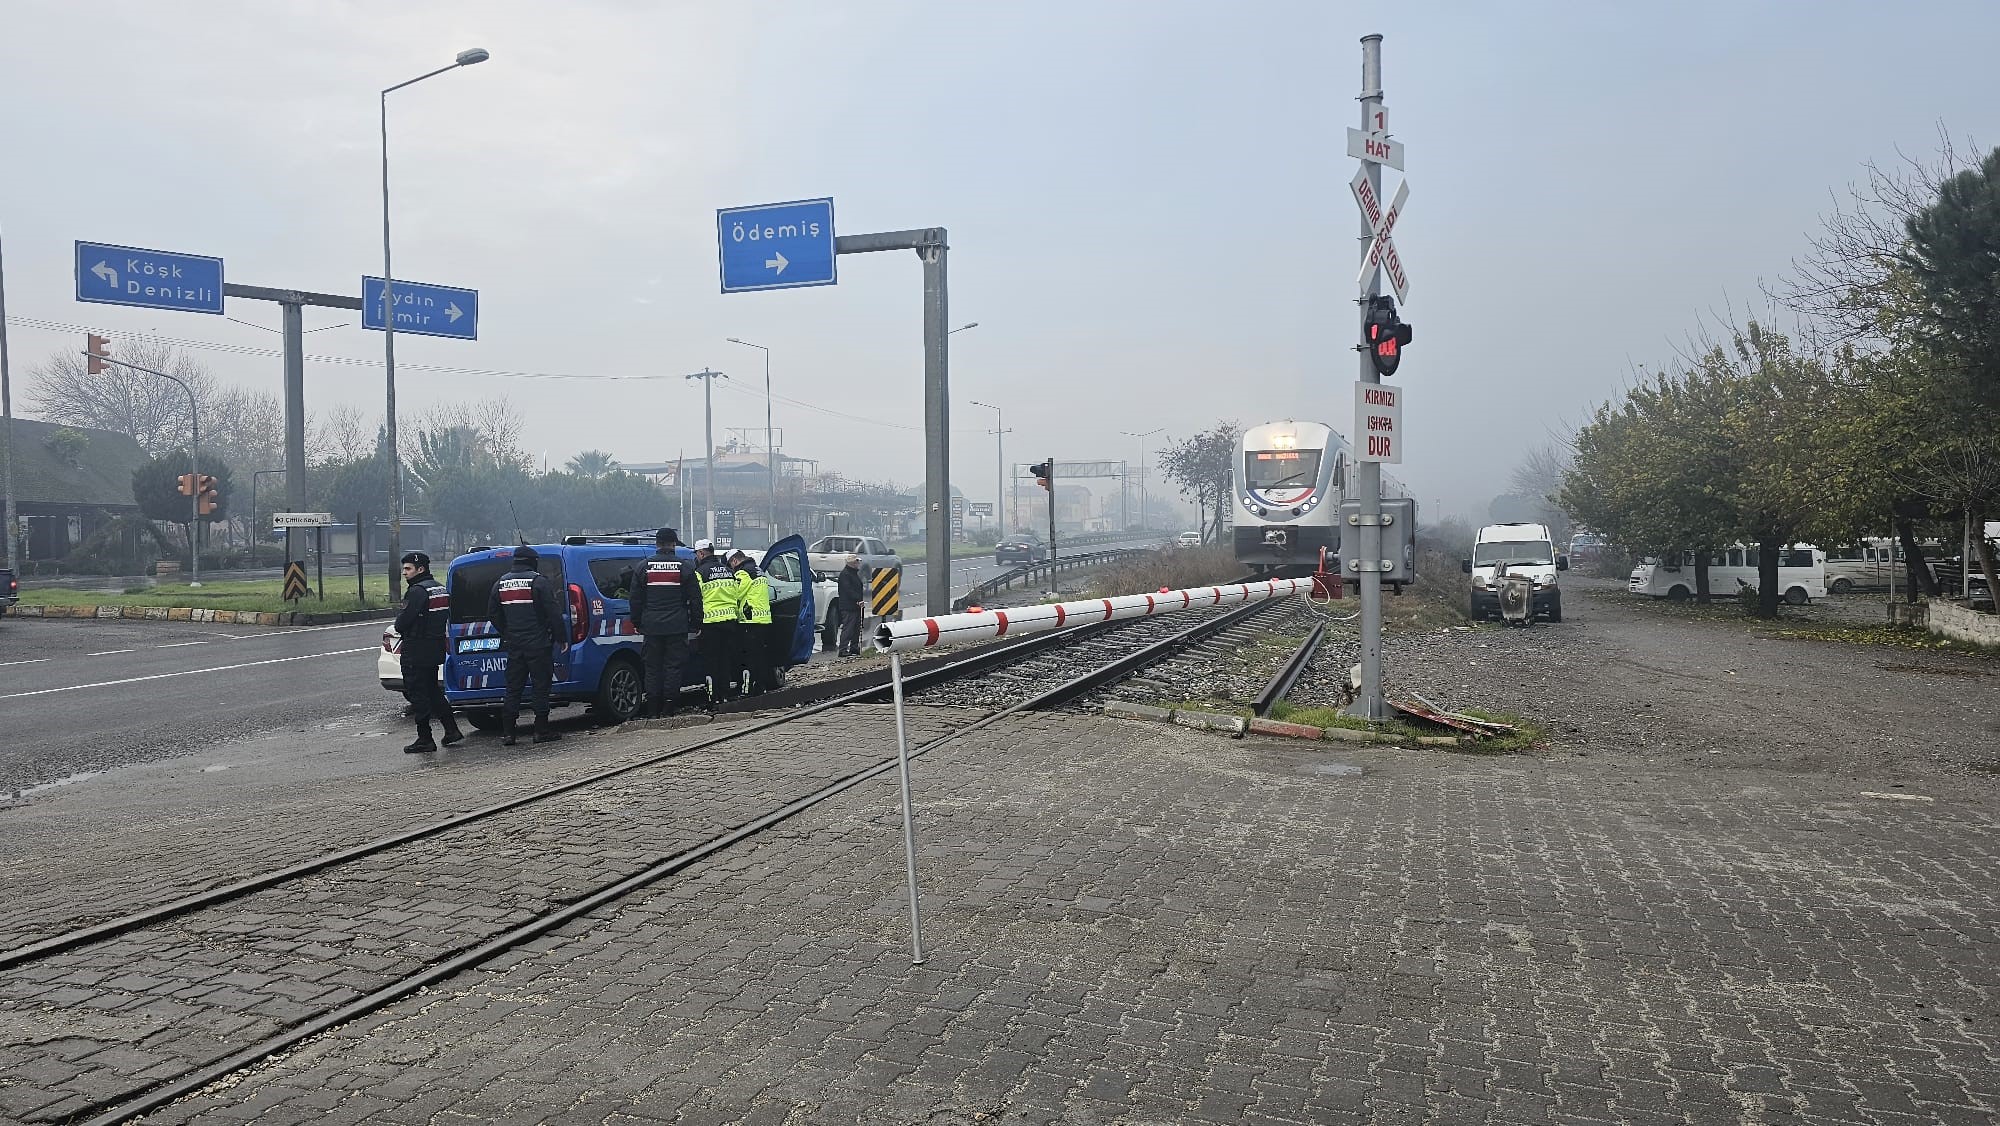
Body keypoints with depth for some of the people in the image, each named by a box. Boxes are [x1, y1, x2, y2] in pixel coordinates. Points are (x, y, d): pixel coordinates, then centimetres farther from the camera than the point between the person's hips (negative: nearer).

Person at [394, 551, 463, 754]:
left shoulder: (418, 591, -17)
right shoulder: (441, 588, 12)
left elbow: (402, 624, -20)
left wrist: (399, 614, 3)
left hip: (416, 653, -9)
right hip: (437, 649, 9)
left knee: (418, 694, -2)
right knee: (433, 691, 19)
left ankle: (425, 740, 0)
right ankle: (452, 731, 18)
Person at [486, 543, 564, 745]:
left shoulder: (501, 583, 9)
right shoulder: (539, 581, -9)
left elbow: (492, 613, 15)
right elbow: (553, 612, -13)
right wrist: (560, 637, -5)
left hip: (513, 645, 5)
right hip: (538, 644, -5)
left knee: (513, 689, 9)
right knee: (541, 686, 1)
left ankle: (507, 733, 6)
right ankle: (541, 731, 2)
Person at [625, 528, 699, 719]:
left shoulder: (643, 567, 4)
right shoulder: (685, 567, -1)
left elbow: (635, 599, 6)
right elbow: (695, 598, 0)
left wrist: (636, 623, 14)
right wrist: (695, 623, 7)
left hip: (651, 626, 1)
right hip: (677, 626, -1)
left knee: (652, 667, 7)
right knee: (673, 666, 2)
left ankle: (653, 710, 7)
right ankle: (669, 708, 0)